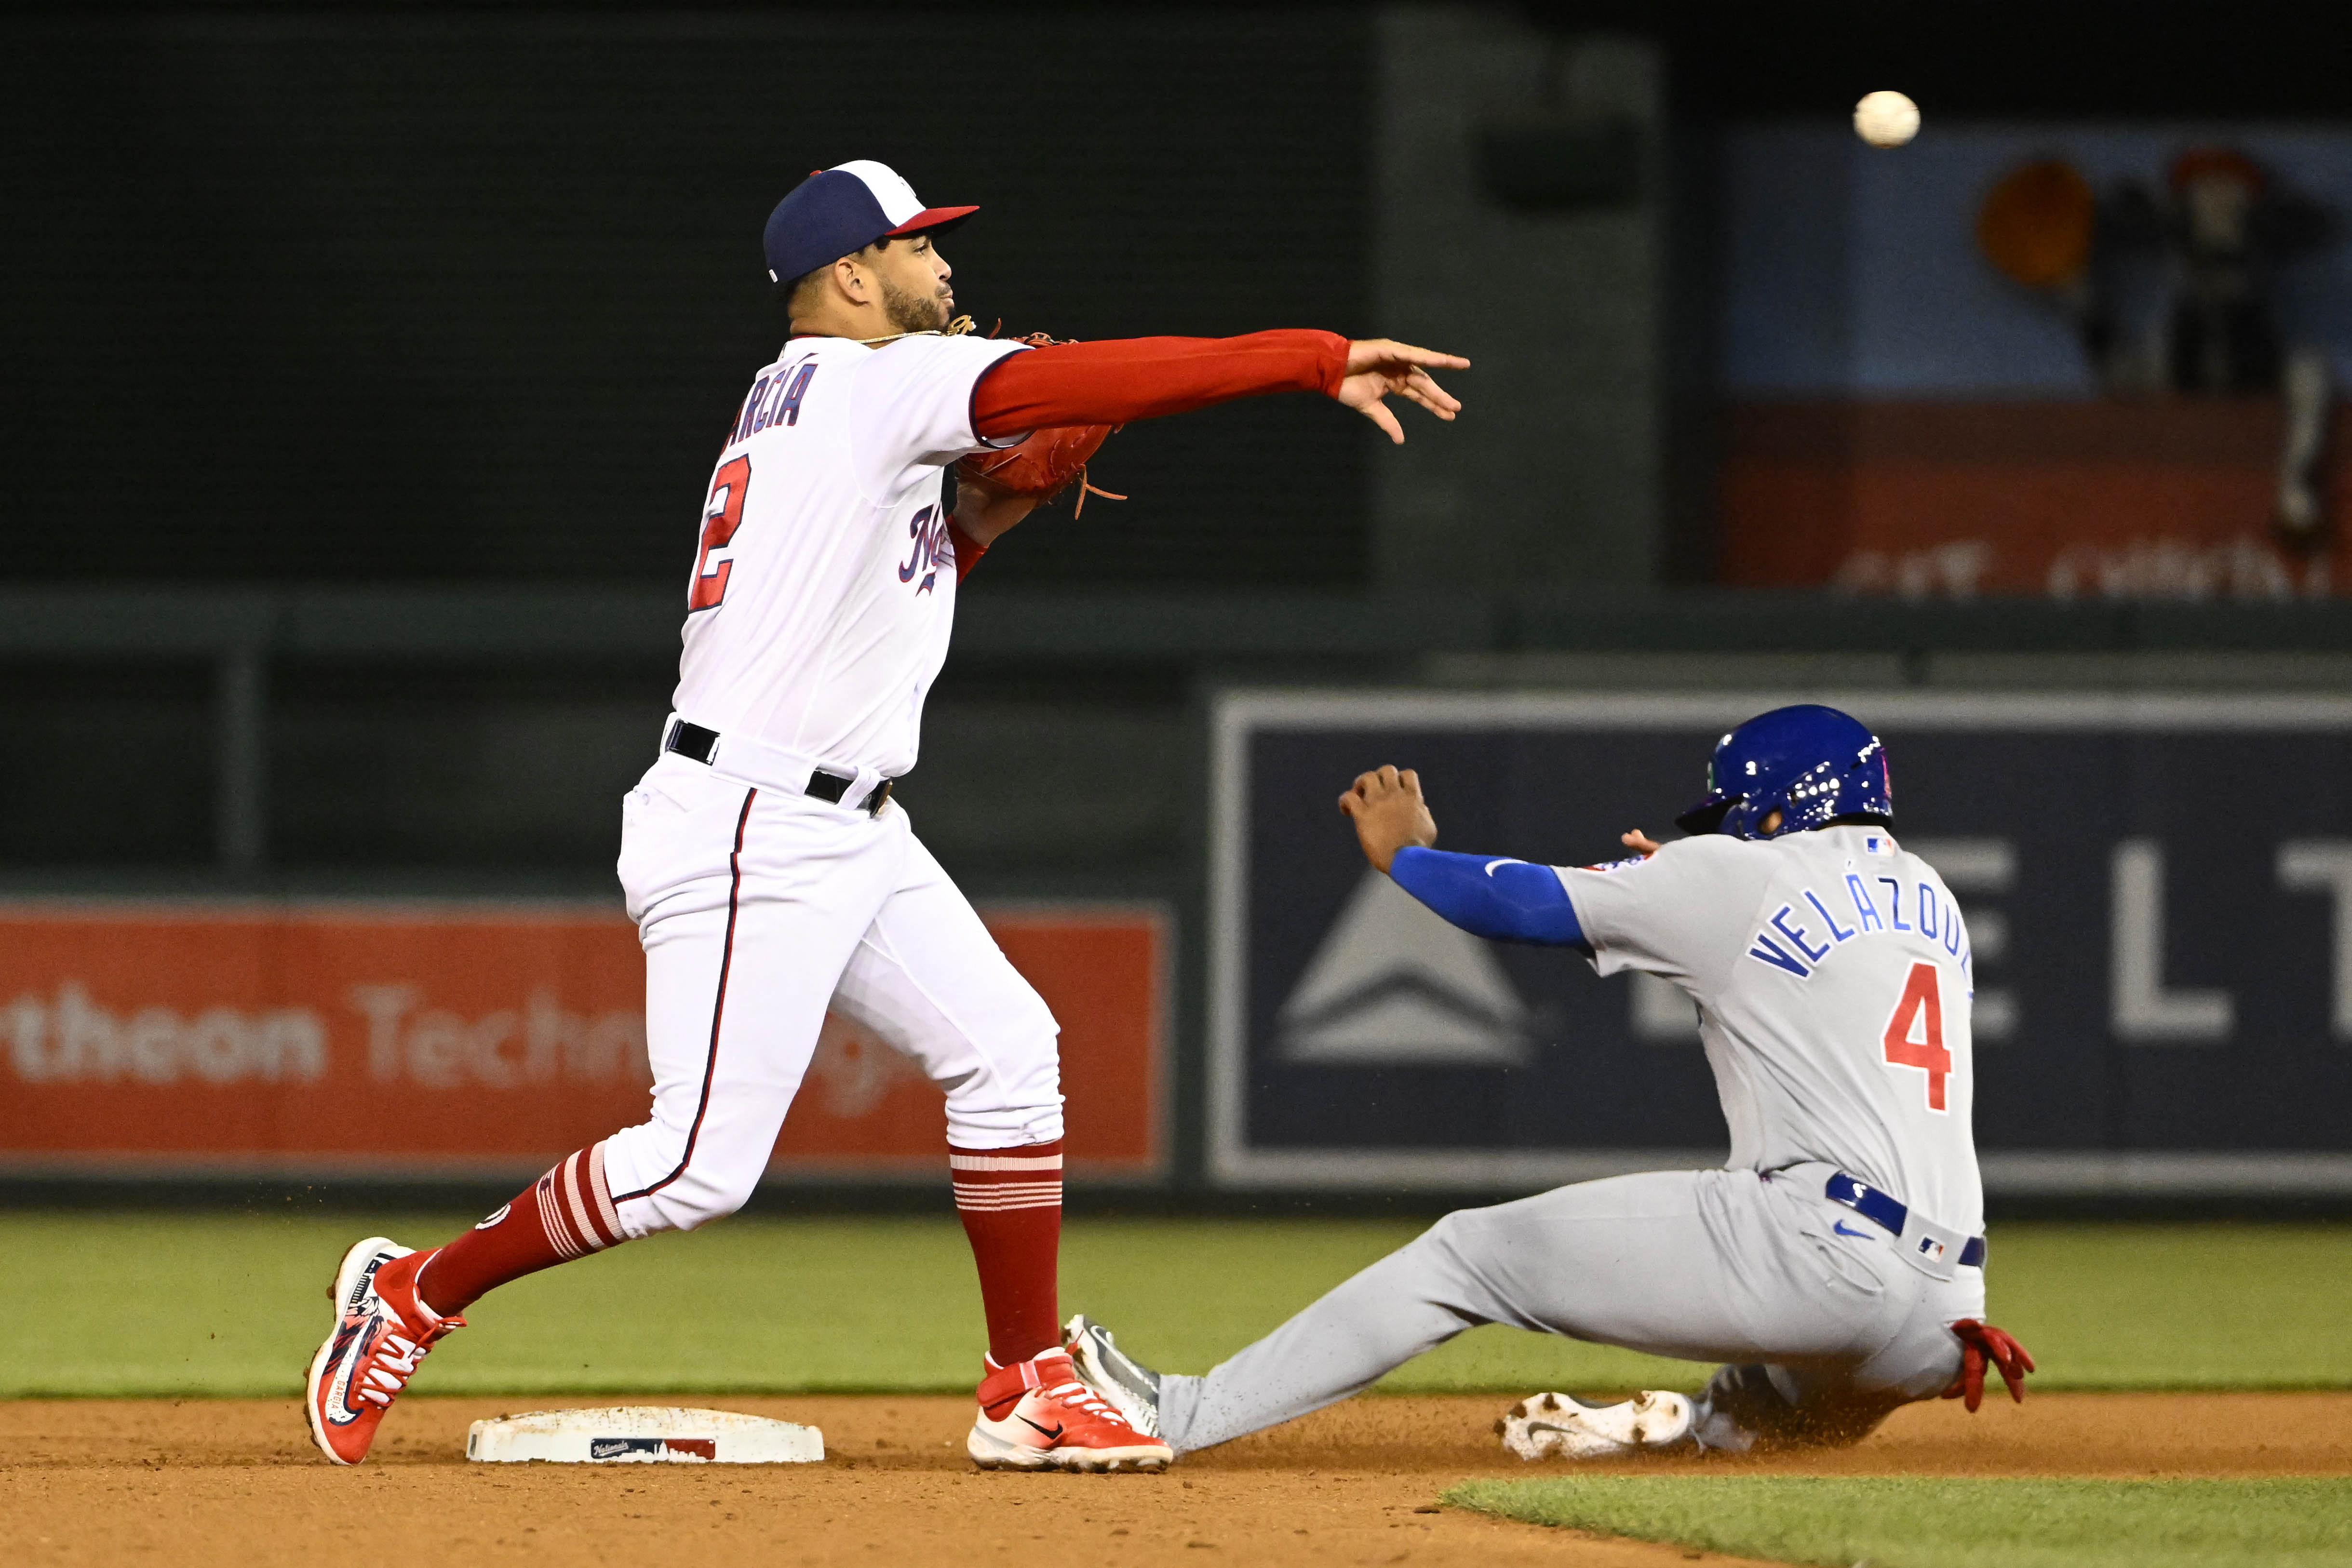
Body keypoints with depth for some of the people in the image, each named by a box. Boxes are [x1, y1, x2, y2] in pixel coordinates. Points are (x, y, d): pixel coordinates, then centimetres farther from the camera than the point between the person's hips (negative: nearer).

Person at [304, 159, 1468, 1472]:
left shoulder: (790, 406, 17)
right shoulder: (869, 383, -11)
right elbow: (1077, 383, -23)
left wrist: (986, 513, 10)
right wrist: (1318, 361, -25)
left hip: (853, 833, 10)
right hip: (745, 831, -10)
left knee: (1006, 1049, 3)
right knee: (703, 1163, -10)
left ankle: (1028, 1393, 5)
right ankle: (417, 1296, 4)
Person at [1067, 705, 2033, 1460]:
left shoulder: (1737, 877, 5)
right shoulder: (1931, 898, 24)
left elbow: (1522, 904, 9)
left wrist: (1404, 853, 27)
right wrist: (1672, 901, 33)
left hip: (1818, 1252, -6)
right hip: (1943, 1316, 6)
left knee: (1471, 1255, 2)